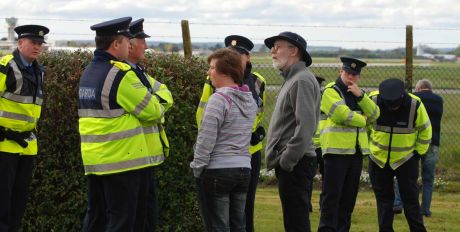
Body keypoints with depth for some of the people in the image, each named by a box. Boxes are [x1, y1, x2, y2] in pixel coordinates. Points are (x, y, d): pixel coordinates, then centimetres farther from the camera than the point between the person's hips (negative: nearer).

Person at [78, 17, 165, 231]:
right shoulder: (120, 74, -16)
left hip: (93, 160, 8)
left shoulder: (88, 73, 11)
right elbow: (151, 111, -12)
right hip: (121, 159, -8)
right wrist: (159, 109, 12)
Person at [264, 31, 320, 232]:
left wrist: (287, 160, -20)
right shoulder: (292, 79, 19)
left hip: (294, 164, -10)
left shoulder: (302, 80, -13)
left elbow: (305, 126, -22)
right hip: (288, 163, 10)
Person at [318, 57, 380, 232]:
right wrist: (362, 119, -1)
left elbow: (374, 114, 6)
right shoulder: (331, 91, -4)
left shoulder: (359, 93, 20)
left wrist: (360, 96, -8)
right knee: (332, 194, -8)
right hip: (336, 150, -7)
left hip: (356, 150, 7)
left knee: (349, 195, 9)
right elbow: (343, 115, -18)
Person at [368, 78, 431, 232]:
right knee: (383, 198, 8)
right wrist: (368, 146, 7)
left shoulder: (415, 105, -18)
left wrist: (419, 152, 0)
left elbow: (425, 131, -2)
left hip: (406, 160, -2)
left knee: (410, 198, -1)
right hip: (378, 159, 2)